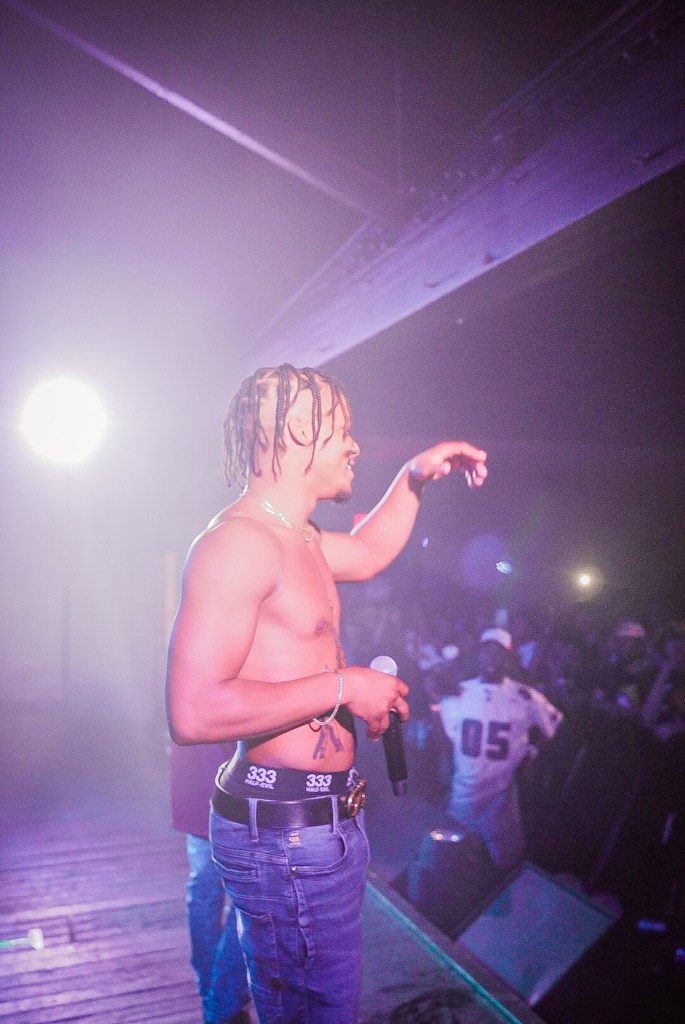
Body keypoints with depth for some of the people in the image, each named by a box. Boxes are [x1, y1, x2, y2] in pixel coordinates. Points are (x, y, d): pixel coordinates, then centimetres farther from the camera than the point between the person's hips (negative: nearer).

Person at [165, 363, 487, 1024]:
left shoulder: (294, 538, 11)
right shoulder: (238, 540, -21)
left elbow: (366, 554, 31)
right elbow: (194, 712, -28)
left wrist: (414, 477, 23)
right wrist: (344, 687, -21)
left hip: (318, 816, 10)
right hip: (287, 829, -10)